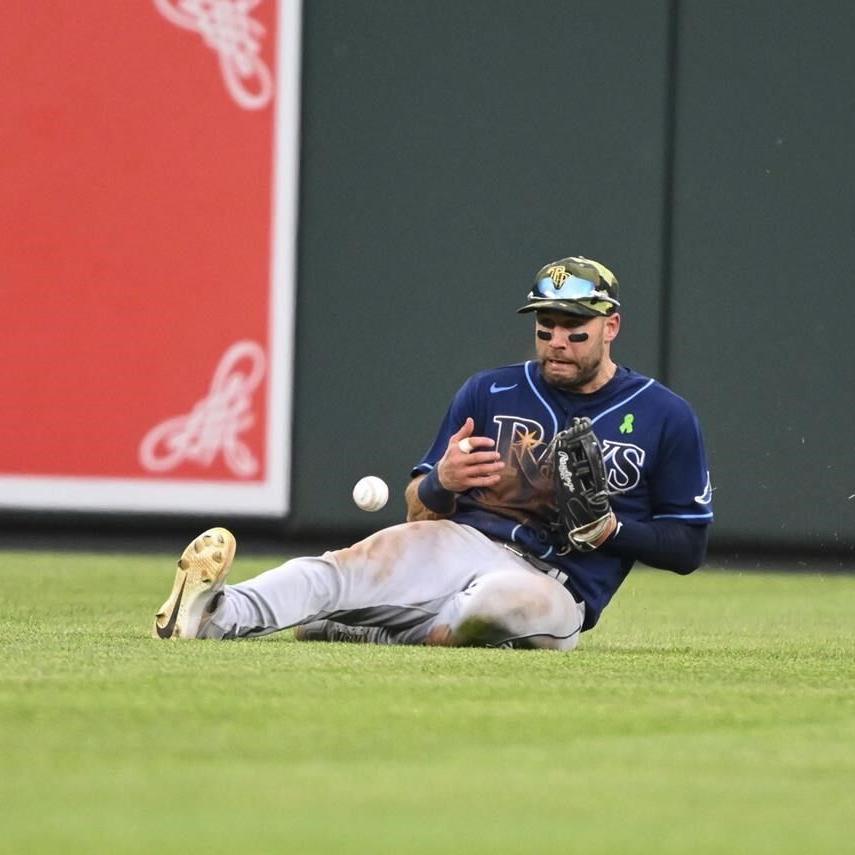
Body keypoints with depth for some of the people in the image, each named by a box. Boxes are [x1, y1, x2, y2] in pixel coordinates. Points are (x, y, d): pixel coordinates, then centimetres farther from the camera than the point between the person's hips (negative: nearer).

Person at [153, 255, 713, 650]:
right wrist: (442, 482, -9)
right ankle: (221, 614, -54)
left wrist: (608, 527, -10)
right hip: (457, 541, 3)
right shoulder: (490, 393, 16)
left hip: (556, 586, -2)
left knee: (506, 600, -43)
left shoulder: (666, 417, 7)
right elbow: (419, 509, 15)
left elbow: (690, 547, 8)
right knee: (339, 570, -30)